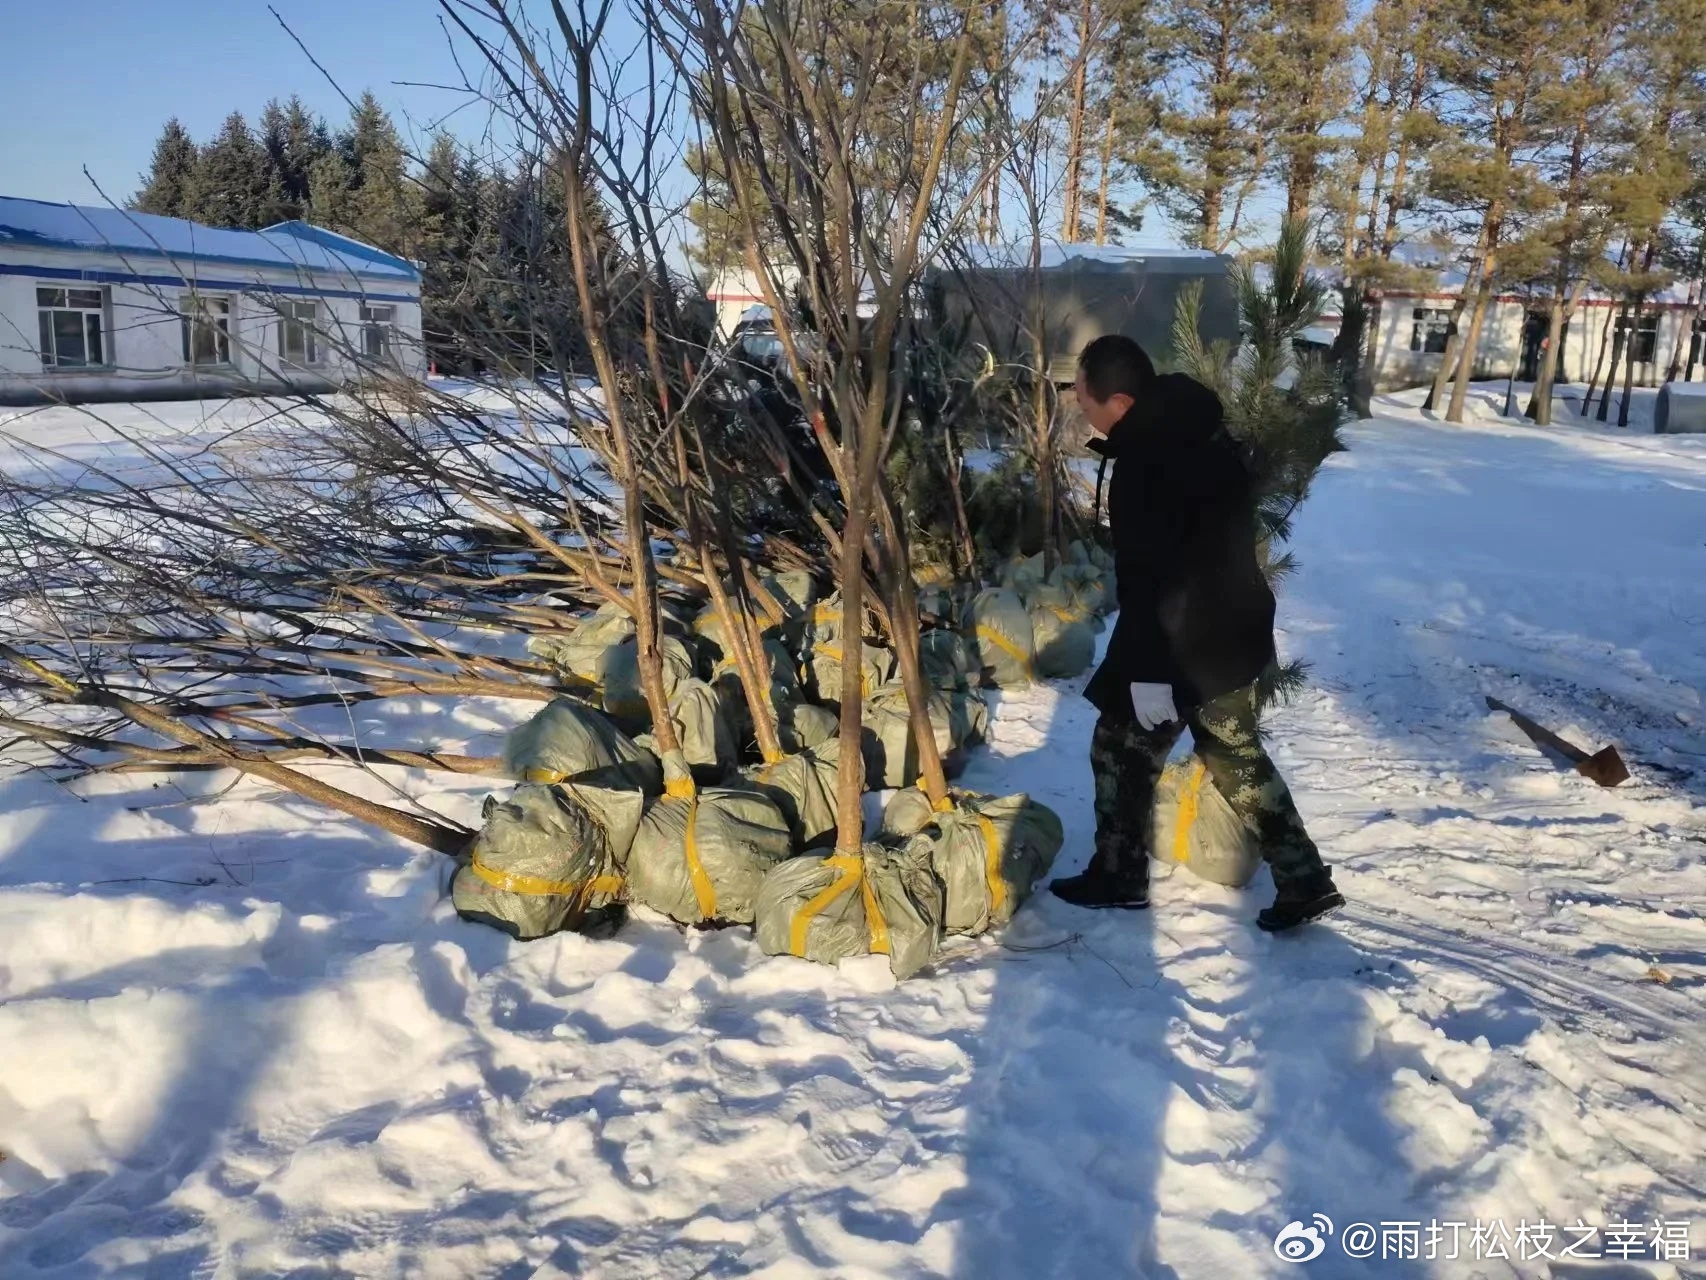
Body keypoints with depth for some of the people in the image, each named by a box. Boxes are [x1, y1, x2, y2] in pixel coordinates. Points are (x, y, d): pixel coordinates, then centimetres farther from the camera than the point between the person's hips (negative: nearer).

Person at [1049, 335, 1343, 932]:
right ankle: (1305, 880, 23)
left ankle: (1118, 876, 25)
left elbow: (1146, 578, -26)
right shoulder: (1199, 429, 5)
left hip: (1182, 642, -9)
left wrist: (1147, 672, -22)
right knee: (1238, 755, 19)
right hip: (1234, 628, 9)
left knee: (1121, 751, 10)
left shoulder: (1144, 464, -25)